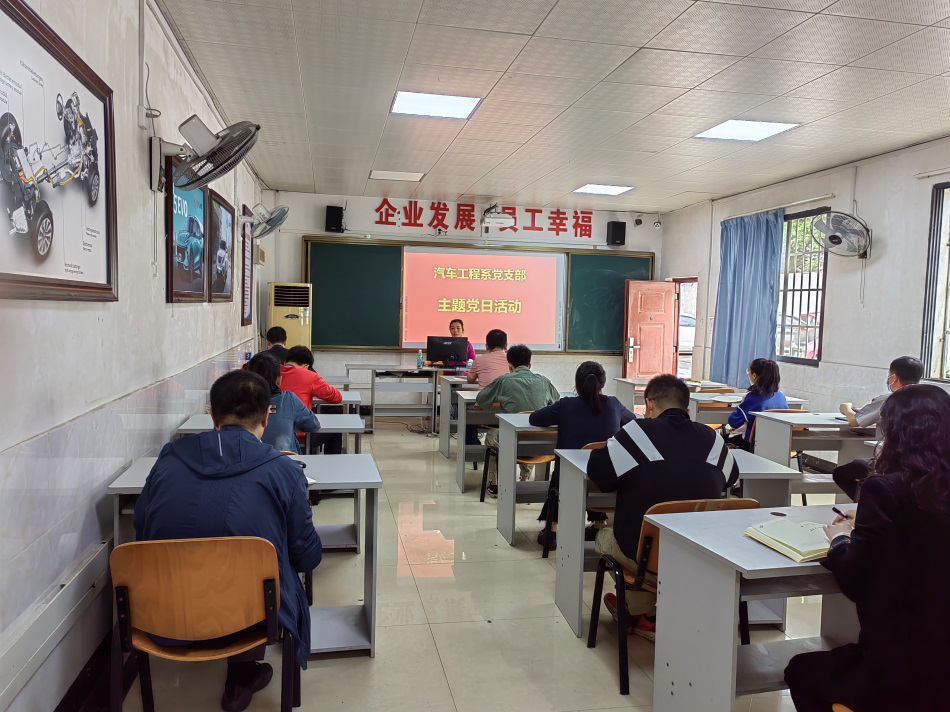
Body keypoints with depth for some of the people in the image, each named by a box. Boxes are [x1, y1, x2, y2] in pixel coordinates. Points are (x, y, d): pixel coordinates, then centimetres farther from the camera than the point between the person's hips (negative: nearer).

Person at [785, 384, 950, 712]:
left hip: (900, 673, -6)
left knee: (801, 670, 22)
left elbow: (855, 584, -16)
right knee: (830, 661, 32)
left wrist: (841, 540, 1)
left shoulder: (887, 489, -22)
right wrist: (862, 530, 13)